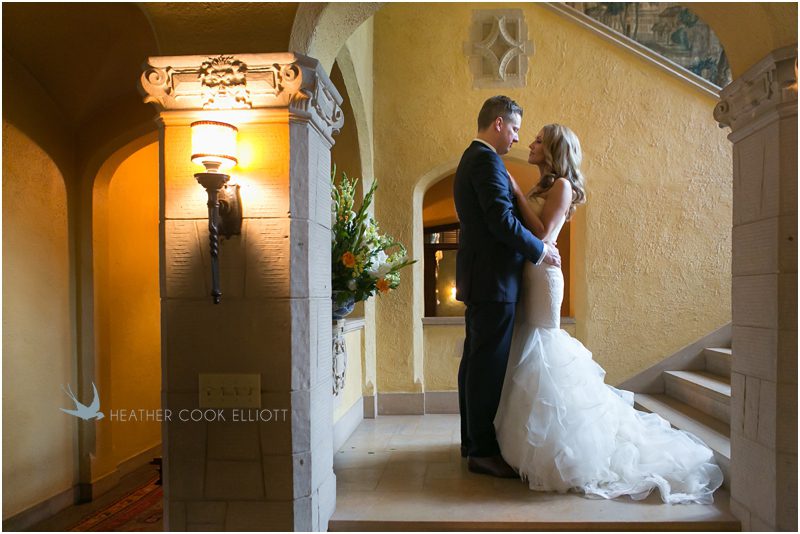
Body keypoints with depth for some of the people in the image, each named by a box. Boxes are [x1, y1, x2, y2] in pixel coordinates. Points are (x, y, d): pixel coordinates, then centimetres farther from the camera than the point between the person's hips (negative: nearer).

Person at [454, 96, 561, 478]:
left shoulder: (470, 159, 20)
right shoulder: (487, 160, -12)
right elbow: (502, 220, -21)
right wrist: (540, 250, -10)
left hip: (478, 277, 11)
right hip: (494, 279, -11)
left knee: (476, 361, 15)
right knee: (489, 364, -6)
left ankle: (473, 440, 25)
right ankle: (483, 451, 1)